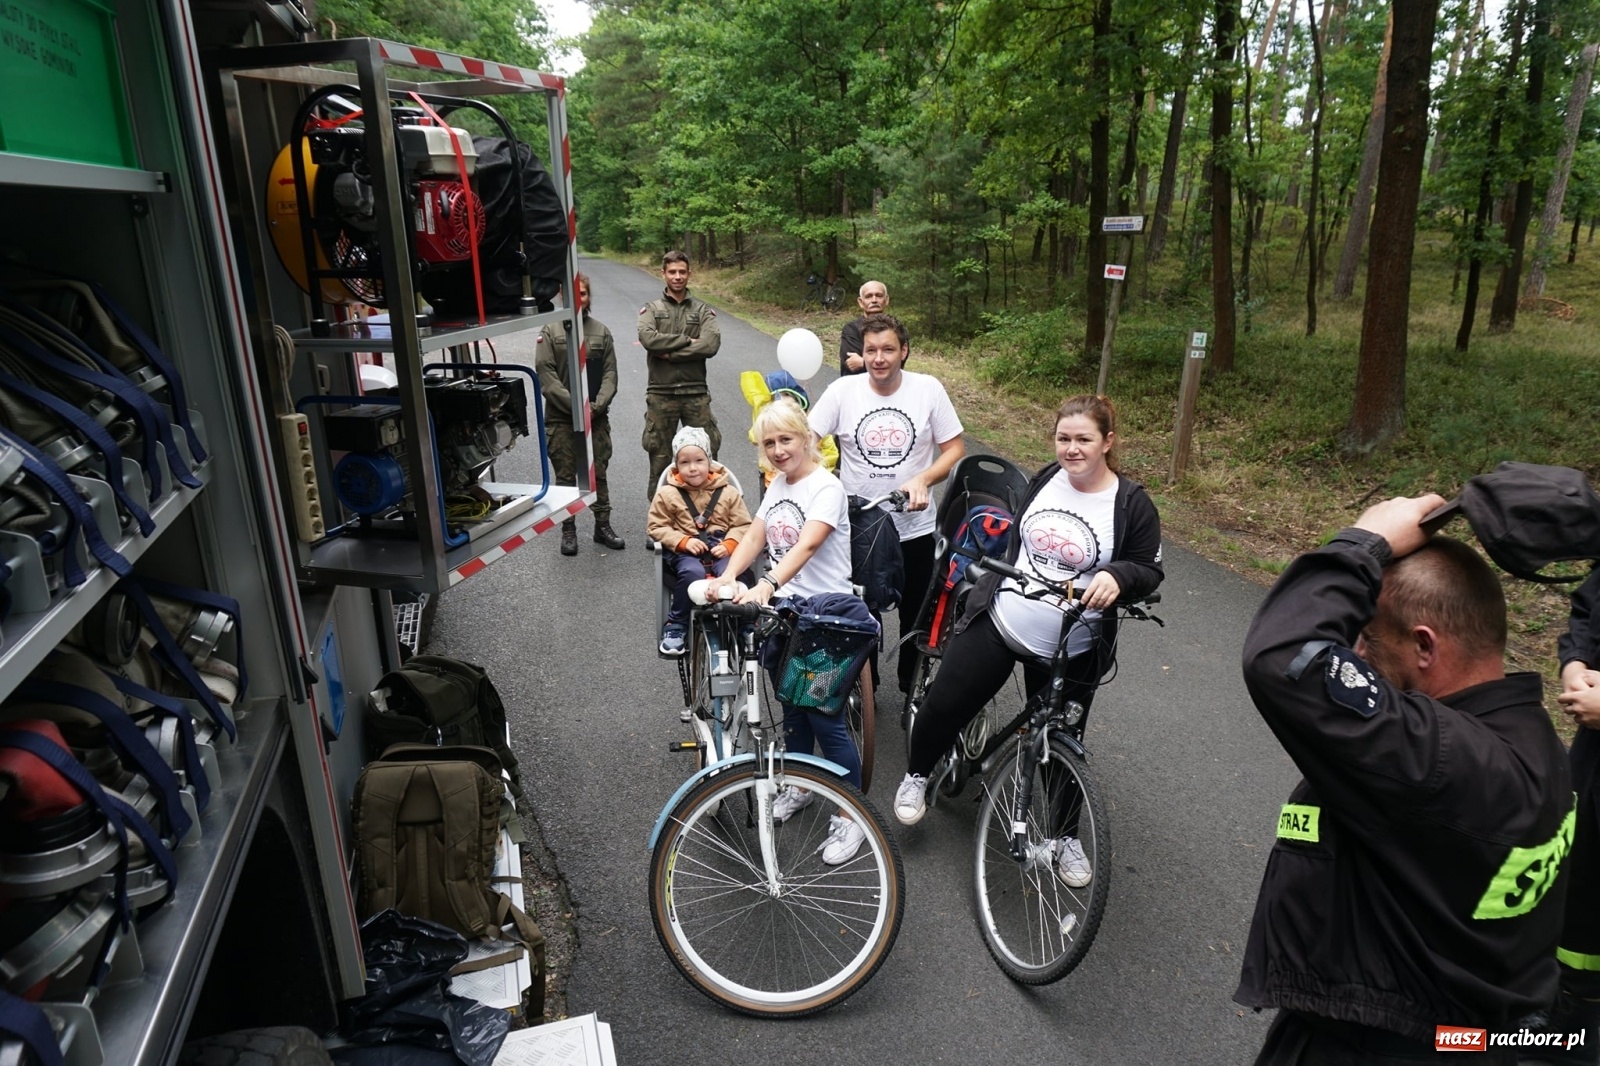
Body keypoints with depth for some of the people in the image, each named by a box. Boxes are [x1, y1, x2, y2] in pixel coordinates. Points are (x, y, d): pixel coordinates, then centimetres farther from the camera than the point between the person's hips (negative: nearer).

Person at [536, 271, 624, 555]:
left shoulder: (601, 331, 6)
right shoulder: (550, 331, -1)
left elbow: (610, 374, 3)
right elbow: (545, 375, -8)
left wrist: (597, 406, -12)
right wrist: (575, 405, -15)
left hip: (597, 417, 2)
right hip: (561, 419, -2)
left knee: (599, 474, 9)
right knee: (566, 476, 5)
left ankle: (603, 526, 21)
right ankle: (568, 530, 16)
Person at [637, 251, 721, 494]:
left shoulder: (702, 310, 7)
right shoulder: (651, 309, 6)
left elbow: (710, 345, -11)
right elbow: (648, 338, -14)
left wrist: (669, 352, -12)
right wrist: (687, 341, -12)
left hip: (695, 392, 1)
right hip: (661, 394, 0)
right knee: (660, 457, 7)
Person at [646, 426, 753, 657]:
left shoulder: (727, 492, 6)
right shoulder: (668, 494, 3)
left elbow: (742, 525, 6)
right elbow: (656, 527, 3)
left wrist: (729, 545, -13)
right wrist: (683, 541, -12)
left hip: (720, 548, 1)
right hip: (685, 551, -1)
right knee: (692, 574, -34)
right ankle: (675, 624, -13)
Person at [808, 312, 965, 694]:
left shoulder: (928, 389, -7)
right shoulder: (843, 390, -7)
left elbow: (955, 450, -3)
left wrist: (923, 479, -20)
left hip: (914, 529, 0)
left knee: (916, 617, 14)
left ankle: (913, 686, 36)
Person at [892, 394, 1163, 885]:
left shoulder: (1132, 504, -9)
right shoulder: (1043, 482, 3)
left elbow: (1150, 571, -5)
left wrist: (1117, 576, -26)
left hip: (1067, 653, -2)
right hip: (996, 623, 3)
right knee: (943, 705, 0)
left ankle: (1067, 837, 35)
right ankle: (916, 776, 29)